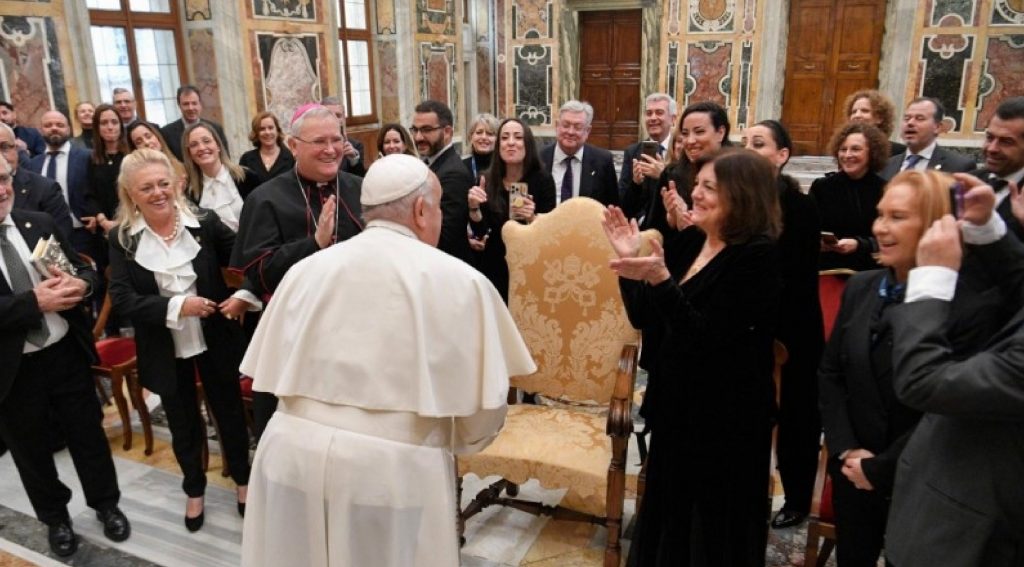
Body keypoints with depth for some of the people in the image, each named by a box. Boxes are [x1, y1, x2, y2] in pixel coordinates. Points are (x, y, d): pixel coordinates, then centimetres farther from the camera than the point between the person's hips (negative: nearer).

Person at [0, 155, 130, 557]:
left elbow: (85, 270, 6)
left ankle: (106, 505, 38)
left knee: (88, 434, 16)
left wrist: (81, 283, -16)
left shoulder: (40, 223, 0)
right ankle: (55, 518, 41)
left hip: (66, 354, 3)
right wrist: (34, 302, -26)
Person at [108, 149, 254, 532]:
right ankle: (194, 491, 42)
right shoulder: (122, 239, -9)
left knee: (230, 411, 17)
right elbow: (122, 299, -14)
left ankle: (242, 480, 40)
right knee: (183, 423, 19)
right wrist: (176, 307, -25)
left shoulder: (204, 222, -11)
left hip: (215, 339, 0)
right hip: (165, 349, 1)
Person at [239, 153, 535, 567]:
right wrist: (450, 443, 19)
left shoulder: (305, 270, 5)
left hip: (292, 453, 4)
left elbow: (273, 378, 10)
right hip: (396, 469, -3)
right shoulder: (460, 281, -5)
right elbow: (482, 407, -2)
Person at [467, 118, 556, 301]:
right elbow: (480, 232, -5)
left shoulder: (543, 180, -11)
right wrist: (474, 207, -22)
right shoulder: (488, 180, -5)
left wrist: (533, 219, -28)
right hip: (494, 267, 2)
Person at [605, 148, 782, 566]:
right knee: (669, 509, 23)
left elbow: (706, 337, -25)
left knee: (714, 523, 12)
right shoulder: (690, 241, 3)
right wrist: (631, 259, -7)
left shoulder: (757, 256, -18)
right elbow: (644, 317, 5)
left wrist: (660, 279, -33)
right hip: (676, 399, 7)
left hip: (725, 413, -7)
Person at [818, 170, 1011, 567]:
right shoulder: (860, 287, 2)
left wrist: (880, 469, -14)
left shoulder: (976, 305, -17)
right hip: (852, 477, 5)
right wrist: (845, 450, -8)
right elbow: (829, 373, 3)